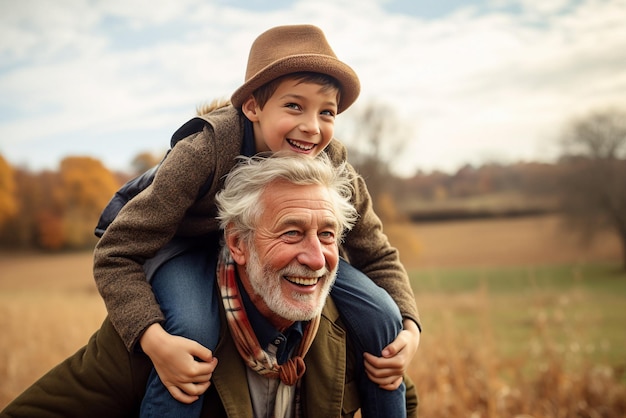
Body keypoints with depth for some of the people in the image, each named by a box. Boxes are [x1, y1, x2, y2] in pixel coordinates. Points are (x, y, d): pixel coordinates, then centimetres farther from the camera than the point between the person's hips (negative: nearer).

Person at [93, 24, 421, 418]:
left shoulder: (332, 164, -24)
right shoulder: (204, 151, -35)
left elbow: (377, 256, -8)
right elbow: (116, 255, -30)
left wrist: (409, 328, -26)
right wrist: (153, 339, -46)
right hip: (189, 246, -3)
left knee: (381, 316, -15)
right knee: (192, 331, -37)